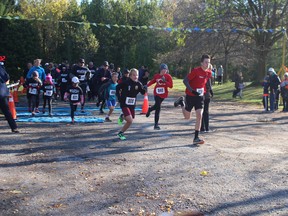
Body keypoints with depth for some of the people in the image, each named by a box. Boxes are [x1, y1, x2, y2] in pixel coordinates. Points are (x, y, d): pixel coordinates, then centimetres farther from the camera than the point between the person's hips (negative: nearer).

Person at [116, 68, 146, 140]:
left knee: (130, 122, 14)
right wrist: (119, 97, -6)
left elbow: (143, 92, -7)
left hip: (132, 105, 6)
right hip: (124, 104, -5)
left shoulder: (138, 84, -3)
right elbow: (117, 88, -1)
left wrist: (145, 88, -28)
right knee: (130, 120, -19)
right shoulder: (125, 82, -14)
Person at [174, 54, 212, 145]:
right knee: (187, 117, 9)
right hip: (190, 96, -4)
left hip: (200, 96, 4)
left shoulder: (209, 73, 0)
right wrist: (192, 90, -29)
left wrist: (204, 91, 14)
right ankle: (182, 101, 37)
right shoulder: (196, 71, -19)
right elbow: (185, 80, -19)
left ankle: (196, 138, -3)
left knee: (199, 116, -9)